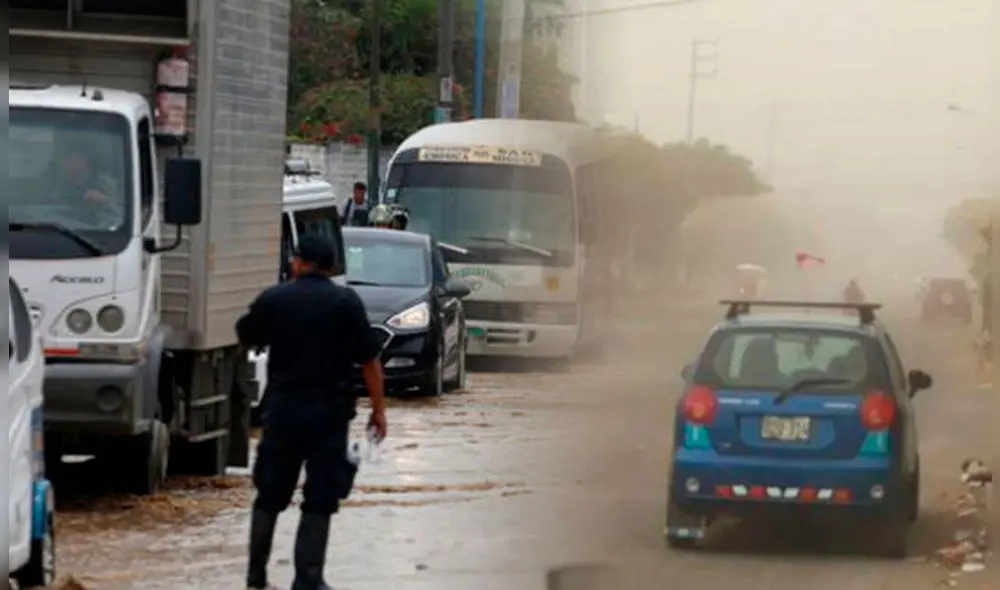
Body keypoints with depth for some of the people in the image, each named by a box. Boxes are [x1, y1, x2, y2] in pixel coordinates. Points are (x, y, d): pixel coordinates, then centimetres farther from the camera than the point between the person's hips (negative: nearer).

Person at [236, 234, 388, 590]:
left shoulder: (273, 300, 0)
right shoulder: (346, 303, -5)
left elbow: (246, 338, 16)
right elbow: (369, 360, -7)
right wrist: (378, 409, 0)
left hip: (281, 408, 2)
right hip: (329, 410, -2)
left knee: (270, 496, 14)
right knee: (319, 500, 2)